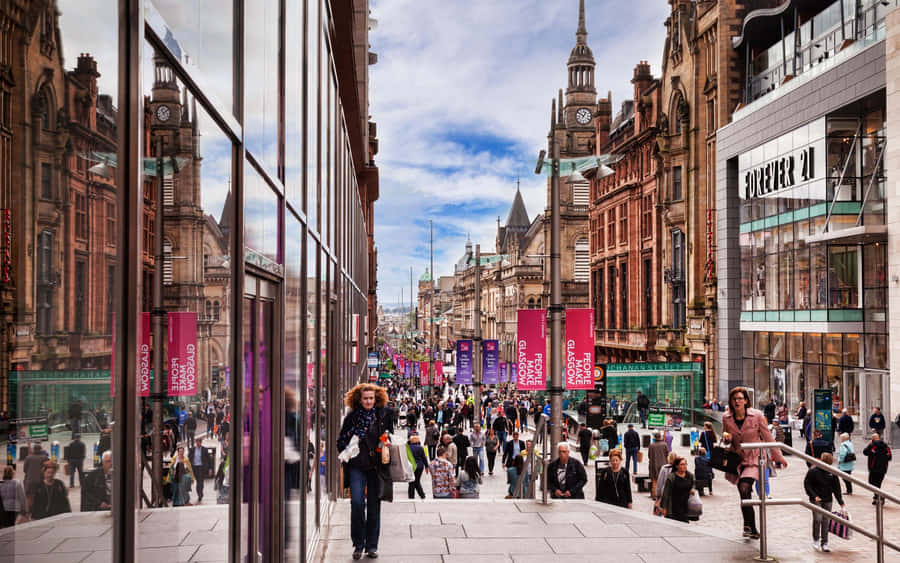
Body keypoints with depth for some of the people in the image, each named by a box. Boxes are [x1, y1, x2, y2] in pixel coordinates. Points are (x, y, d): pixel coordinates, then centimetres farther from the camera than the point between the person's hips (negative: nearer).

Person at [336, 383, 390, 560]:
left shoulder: (383, 415, 4)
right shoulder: (351, 417, 5)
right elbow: (341, 442, 10)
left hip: (376, 466, 1)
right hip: (357, 466, 0)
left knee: (374, 505, 5)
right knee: (357, 502, -12)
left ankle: (372, 545, 17)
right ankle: (358, 544, 3)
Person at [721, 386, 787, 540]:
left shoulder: (756, 416, -8)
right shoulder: (726, 418, 0)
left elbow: (768, 437, 3)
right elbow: (725, 440, 15)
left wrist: (779, 457, 9)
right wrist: (726, 437, -10)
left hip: (753, 459, -4)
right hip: (736, 460, 4)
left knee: (744, 489, -24)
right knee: (744, 496, 7)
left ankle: (748, 525, -11)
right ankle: (753, 531, 20)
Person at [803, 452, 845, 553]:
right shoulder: (813, 471, -8)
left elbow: (836, 487, 8)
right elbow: (807, 484, -5)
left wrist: (841, 502, 7)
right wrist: (814, 496, -16)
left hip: (828, 500, 4)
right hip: (816, 500, -3)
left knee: (826, 521, 4)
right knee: (818, 519, -12)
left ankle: (824, 543, 13)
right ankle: (816, 540, 7)